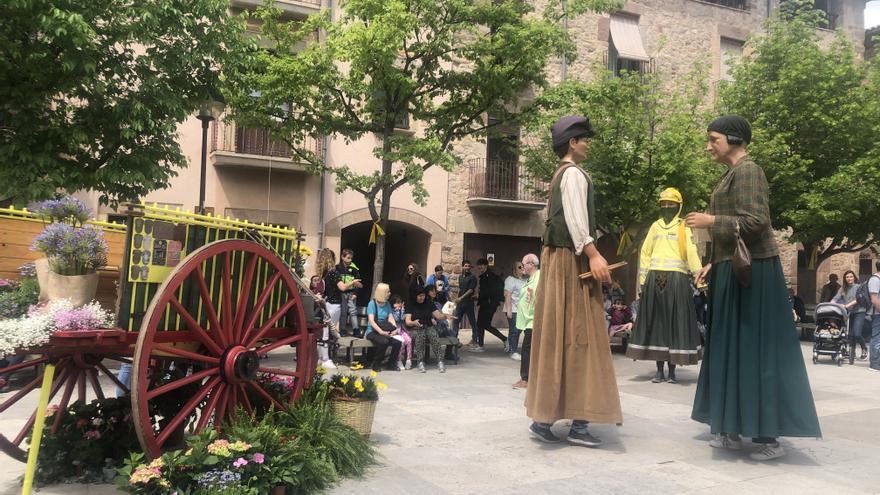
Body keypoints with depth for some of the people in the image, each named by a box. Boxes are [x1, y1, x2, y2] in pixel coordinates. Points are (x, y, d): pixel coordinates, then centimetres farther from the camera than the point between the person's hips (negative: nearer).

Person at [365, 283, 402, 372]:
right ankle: (376, 365, -14)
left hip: (385, 331, 5)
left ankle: (390, 364, -1)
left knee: (398, 342, -23)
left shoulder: (387, 304, 13)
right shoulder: (372, 303, -5)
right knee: (384, 341, -35)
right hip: (372, 331, -5)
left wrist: (395, 329, -15)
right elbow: (371, 321, -15)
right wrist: (381, 332, -27)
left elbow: (391, 318, 5)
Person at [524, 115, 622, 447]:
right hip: (572, 261, -10)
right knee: (575, 336, -8)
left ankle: (545, 416, 14)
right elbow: (575, 219, -22)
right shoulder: (573, 173, -9)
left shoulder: (560, 175, 20)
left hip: (560, 260, 10)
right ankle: (578, 422, -5)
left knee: (558, 338, 10)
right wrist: (593, 254, -27)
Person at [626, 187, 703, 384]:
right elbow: (645, 253, 15)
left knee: (675, 323, -1)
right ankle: (659, 370, 11)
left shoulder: (684, 227, 6)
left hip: (677, 279, -3)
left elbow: (692, 253, -5)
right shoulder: (655, 226, 16)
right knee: (655, 322, 3)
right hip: (655, 279, 3)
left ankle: (672, 371, 6)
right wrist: (643, 278, 7)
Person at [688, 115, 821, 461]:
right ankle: (734, 430, 17)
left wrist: (710, 221, -13)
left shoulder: (747, 171, -11)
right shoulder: (732, 174, 19)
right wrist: (713, 265, 17)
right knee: (735, 351, 11)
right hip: (735, 269, 10)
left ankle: (770, 436, -1)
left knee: (754, 351, -7)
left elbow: (754, 222, -21)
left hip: (750, 272, -10)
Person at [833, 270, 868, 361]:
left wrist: (848, 305, -28)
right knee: (851, 334, 4)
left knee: (857, 334, -12)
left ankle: (864, 349, 12)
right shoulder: (842, 289, 10)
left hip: (859, 313, -4)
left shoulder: (858, 287, -1)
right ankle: (852, 352, 16)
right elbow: (836, 298, -1)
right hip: (849, 313, 4)